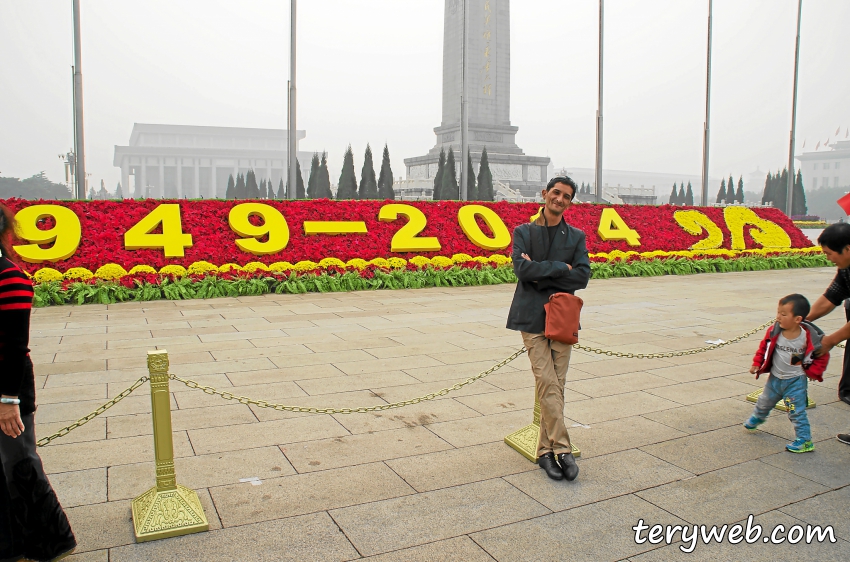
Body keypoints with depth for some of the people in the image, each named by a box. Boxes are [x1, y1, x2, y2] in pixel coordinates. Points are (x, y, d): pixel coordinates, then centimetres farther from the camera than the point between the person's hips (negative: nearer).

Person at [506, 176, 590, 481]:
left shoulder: (576, 237, 11)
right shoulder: (523, 232, 6)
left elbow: (582, 276, -2)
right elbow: (521, 267, -10)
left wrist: (540, 274, -9)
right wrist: (559, 268, -9)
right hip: (532, 316, -2)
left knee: (557, 385, 2)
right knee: (547, 383, -10)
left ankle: (546, 450, 13)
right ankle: (562, 449, -2)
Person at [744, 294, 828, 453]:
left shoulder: (809, 337, -21)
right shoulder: (774, 332, -15)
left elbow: (823, 355, -5)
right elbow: (764, 347, 2)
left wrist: (813, 372, -9)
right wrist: (757, 364, -3)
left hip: (796, 381, -4)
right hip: (775, 378, 4)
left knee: (797, 411, -3)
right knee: (764, 402, 24)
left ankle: (805, 441, 11)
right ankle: (757, 417, 53)